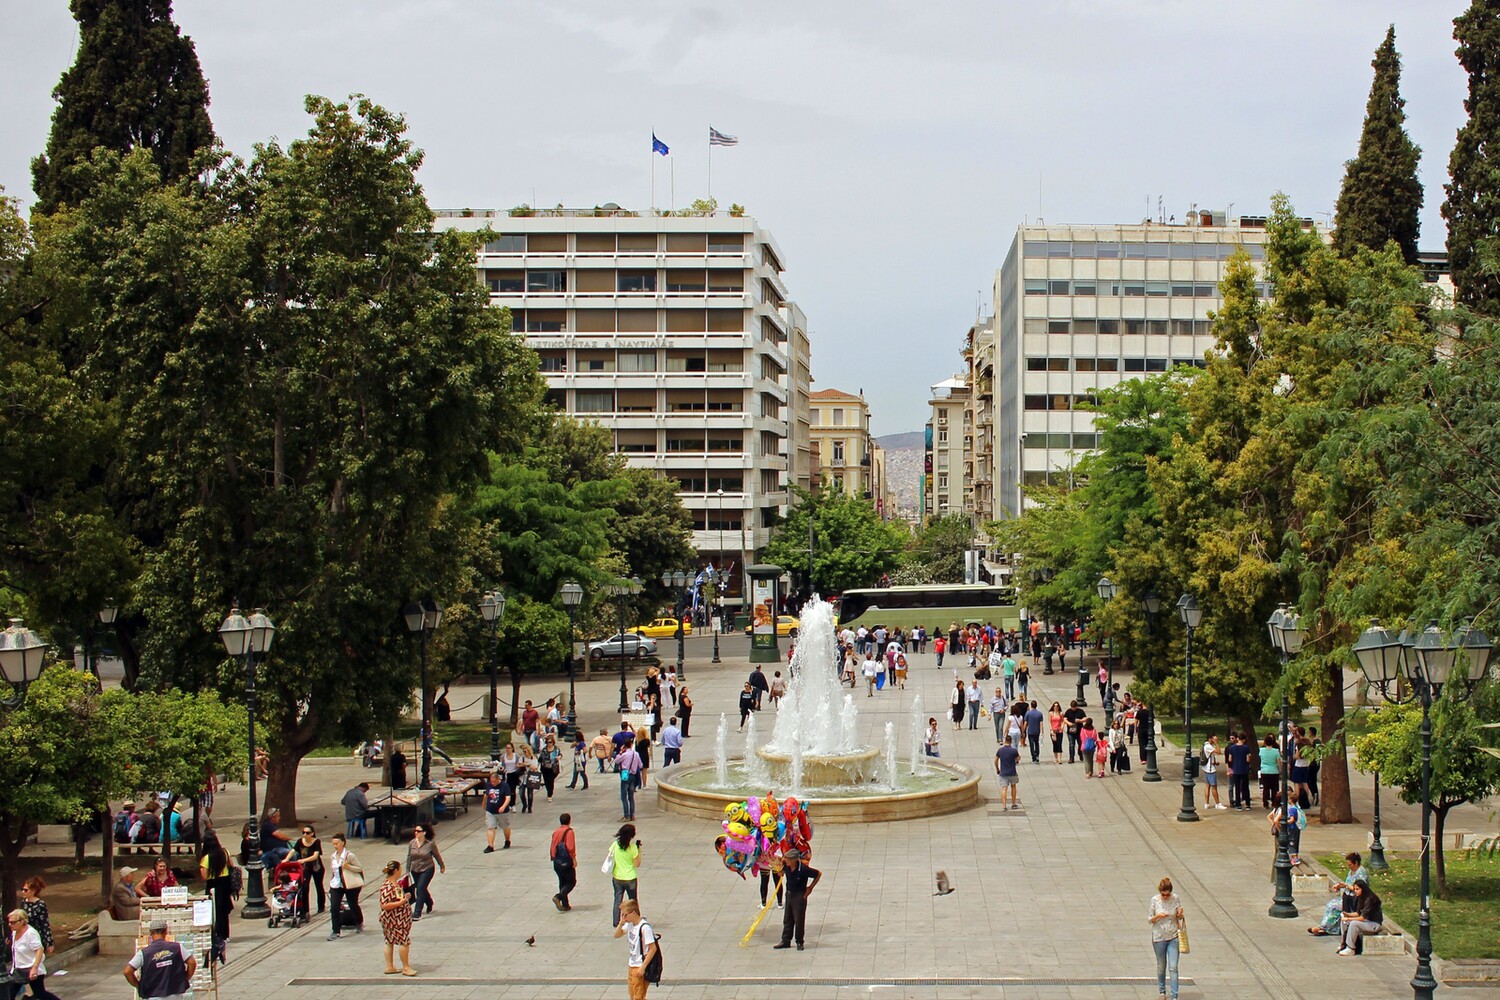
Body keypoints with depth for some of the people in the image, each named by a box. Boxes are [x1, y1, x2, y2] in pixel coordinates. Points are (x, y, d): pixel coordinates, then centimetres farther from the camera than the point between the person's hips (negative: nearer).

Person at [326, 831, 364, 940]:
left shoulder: (349, 855, -13)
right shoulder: (332, 856, 4)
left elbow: (360, 868, -9)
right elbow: (331, 871, 14)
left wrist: (348, 867, -24)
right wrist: (330, 884, 13)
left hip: (350, 885, -4)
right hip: (336, 885, 4)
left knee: (353, 905, 12)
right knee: (335, 907, -9)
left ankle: (360, 924, 40)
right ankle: (336, 932, -5)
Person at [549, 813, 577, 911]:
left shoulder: (555, 832, 9)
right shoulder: (569, 831, -12)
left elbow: (552, 847, 13)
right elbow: (570, 847, -19)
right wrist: (574, 859, -13)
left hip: (557, 862, 7)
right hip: (567, 862, -7)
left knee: (562, 882, 15)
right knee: (571, 881, 3)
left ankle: (565, 905, 15)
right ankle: (558, 897, -18)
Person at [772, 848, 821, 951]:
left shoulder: (803, 869, -25)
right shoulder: (786, 866, -10)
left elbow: (819, 874, -13)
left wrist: (810, 887, -8)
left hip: (800, 895, -6)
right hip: (789, 894, 6)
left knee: (799, 920, 1)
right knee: (787, 919, 12)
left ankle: (799, 942, 14)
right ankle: (785, 941, 20)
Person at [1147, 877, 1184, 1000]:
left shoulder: (1175, 898, -7)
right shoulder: (1154, 900, -10)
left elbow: (1179, 917, 6)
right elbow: (1149, 919, -3)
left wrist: (1180, 914, -17)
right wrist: (1158, 916, -23)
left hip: (1173, 936, 0)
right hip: (1159, 937, 0)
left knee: (1173, 968, -6)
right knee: (1161, 966, 14)